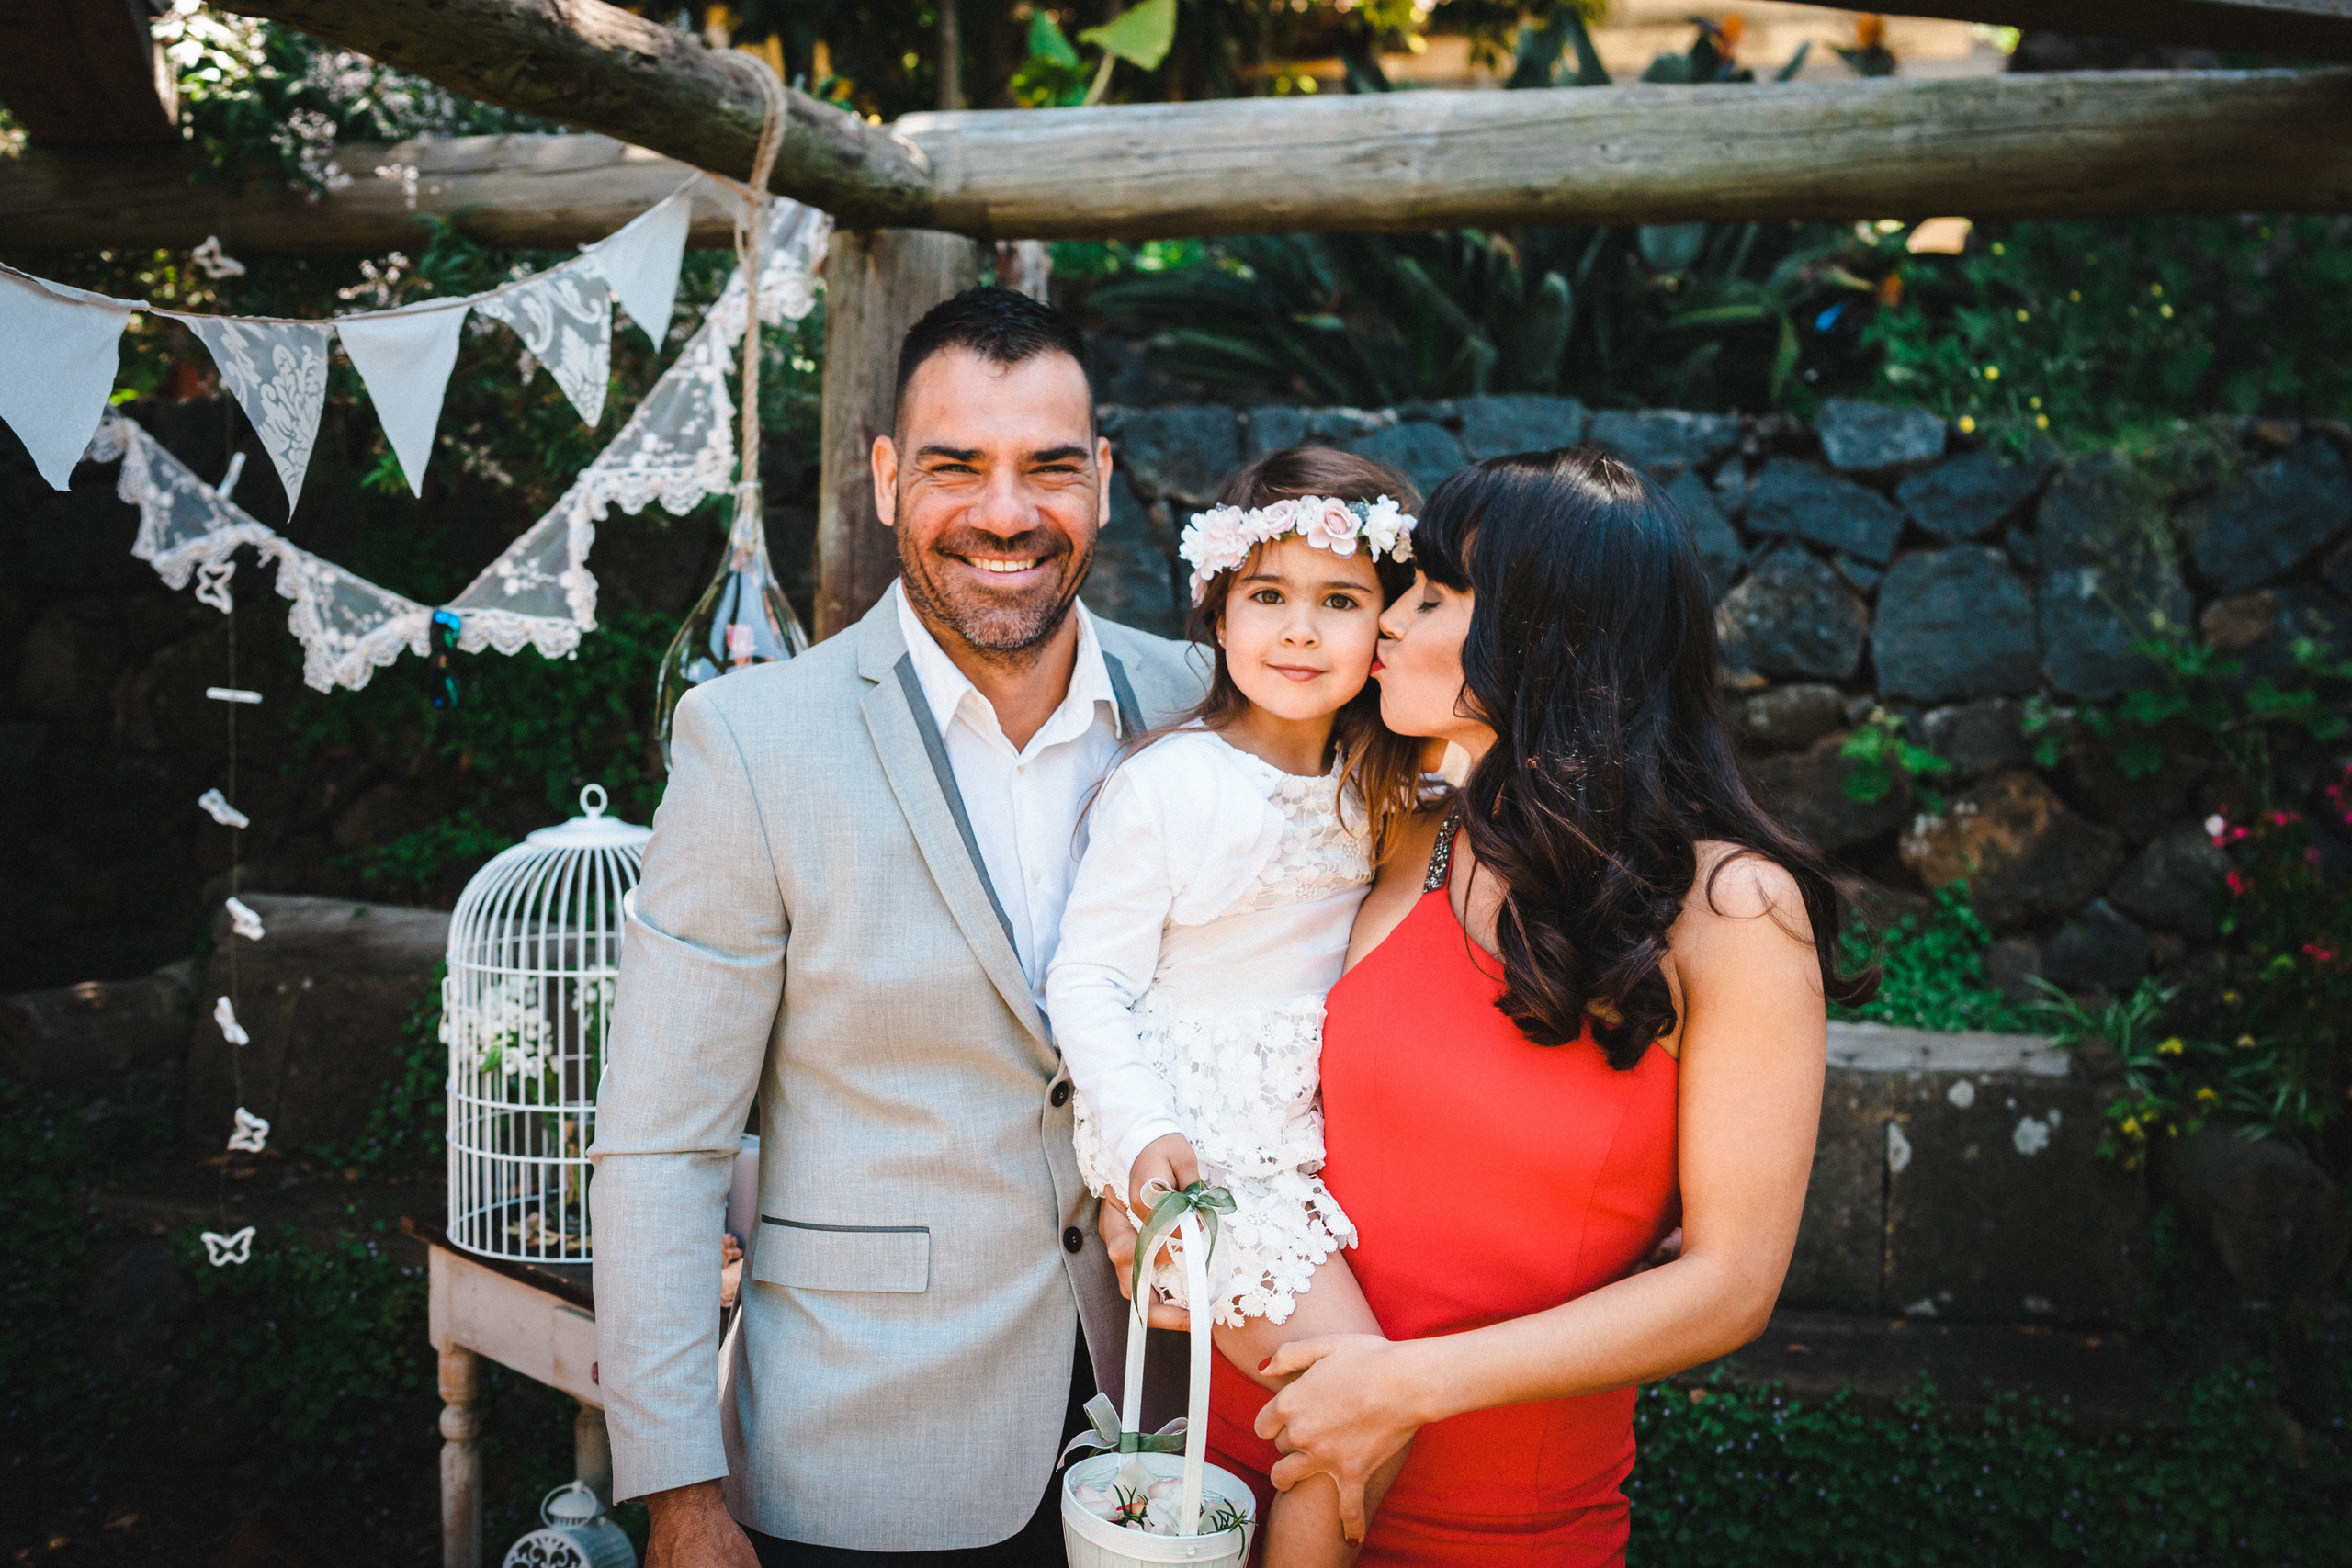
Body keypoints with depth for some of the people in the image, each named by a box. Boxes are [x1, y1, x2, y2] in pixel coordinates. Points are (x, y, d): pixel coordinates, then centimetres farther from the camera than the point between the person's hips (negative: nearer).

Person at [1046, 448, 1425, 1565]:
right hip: (1192, 1139, -6)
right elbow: (1088, 977, -12)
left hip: (1314, 1129, 6)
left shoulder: (1372, 788, 5)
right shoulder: (1167, 782, -14)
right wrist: (1144, 1131, -21)